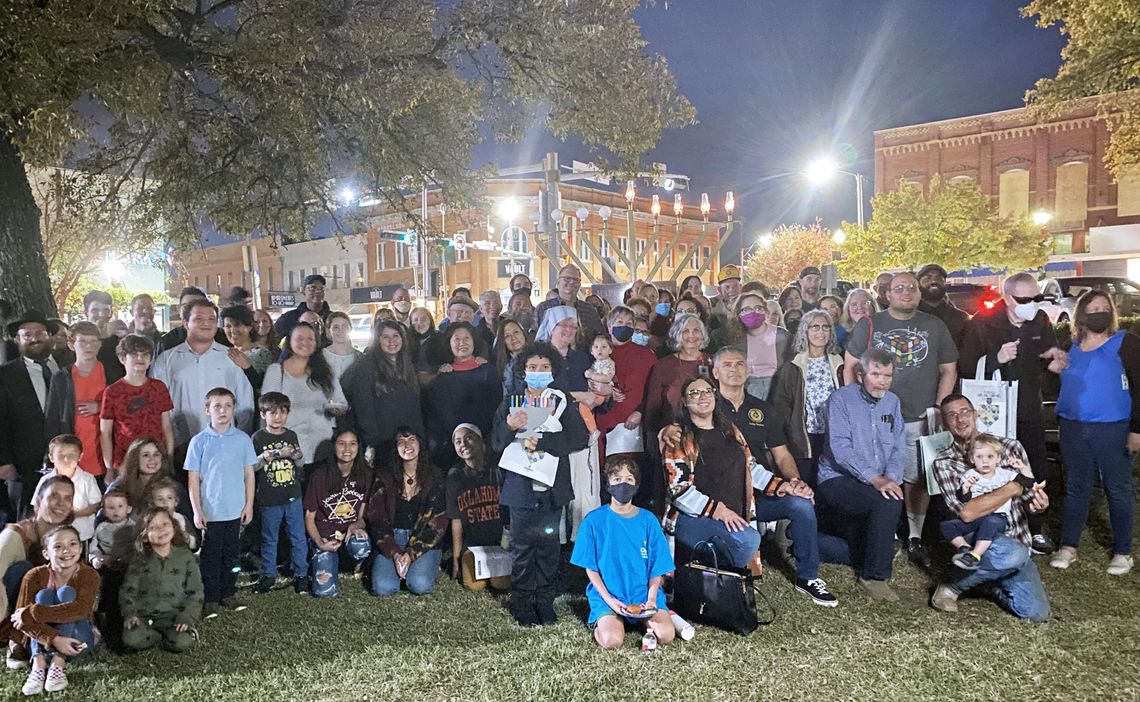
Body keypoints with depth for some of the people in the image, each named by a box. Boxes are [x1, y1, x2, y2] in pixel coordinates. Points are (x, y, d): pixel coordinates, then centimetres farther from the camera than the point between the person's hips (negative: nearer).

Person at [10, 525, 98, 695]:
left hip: (77, 638, -2)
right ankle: (38, 665, -34)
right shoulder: (35, 575, -9)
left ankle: (58, 665, -32)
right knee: (43, 594, -20)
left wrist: (31, 613, -34)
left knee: (66, 592, -23)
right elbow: (21, 618, -20)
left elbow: (79, 609, -32)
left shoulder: (89, 575, -13)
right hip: (43, 641, 2)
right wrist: (54, 639, -35)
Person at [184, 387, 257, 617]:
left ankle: (228, 593, 27)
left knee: (231, 554, 13)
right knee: (211, 556, 7)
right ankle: (211, 598, 19)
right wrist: (197, 510, -7)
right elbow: (193, 479, -3)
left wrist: (249, 505, 2)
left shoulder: (243, 439, 0)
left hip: (236, 511, 2)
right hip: (210, 512, -2)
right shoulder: (199, 441, -5)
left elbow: (249, 474, 5)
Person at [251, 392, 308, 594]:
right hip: (269, 499, -2)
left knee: (298, 537, 7)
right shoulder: (258, 438, -4)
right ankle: (268, 575, 25)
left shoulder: (291, 436, 5)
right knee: (269, 539, 11)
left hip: (293, 496, 2)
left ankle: (301, 574, 18)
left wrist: (297, 456, -11)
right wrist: (264, 458, -23)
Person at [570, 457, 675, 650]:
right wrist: (609, 600, -13)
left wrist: (652, 597, -13)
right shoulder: (594, 520, -3)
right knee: (611, 641, -25)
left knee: (665, 635, -20)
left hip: (644, 592, 2)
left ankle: (647, 619, 13)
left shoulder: (648, 520, 2)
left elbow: (657, 567, 3)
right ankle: (602, 621, 9)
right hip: (607, 594, -2)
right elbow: (591, 568, -1)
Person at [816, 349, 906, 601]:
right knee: (889, 503, -29)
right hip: (838, 480, -7)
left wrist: (891, 477, -13)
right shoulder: (841, 399, -7)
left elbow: (899, 448, 8)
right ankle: (875, 574, -14)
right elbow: (840, 447, -18)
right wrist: (874, 478, -28)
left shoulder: (892, 402, 13)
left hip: (880, 483, 7)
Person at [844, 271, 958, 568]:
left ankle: (915, 538, 17)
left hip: (920, 419, 1)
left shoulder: (934, 326, 8)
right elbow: (850, 367, 5)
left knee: (918, 479, 4)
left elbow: (949, 370, 11)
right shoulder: (870, 325, 3)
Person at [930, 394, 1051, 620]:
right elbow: (966, 513, -19)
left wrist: (1038, 504, -15)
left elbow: (1029, 496, 10)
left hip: (1017, 541, 4)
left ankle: (988, 582, 20)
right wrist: (1013, 488, -19)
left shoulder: (1010, 447, 4)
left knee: (1037, 613, -11)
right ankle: (951, 586, -9)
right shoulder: (944, 462, -6)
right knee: (1015, 554, -36)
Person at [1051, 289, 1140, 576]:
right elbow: (1055, 383, 21)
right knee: (1075, 488, 10)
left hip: (1113, 431, -3)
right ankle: (1068, 547, 18)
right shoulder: (1068, 346, 9)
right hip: (1073, 429, 4)